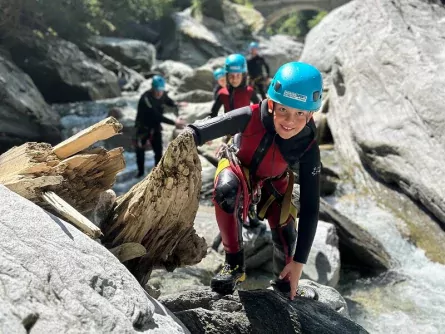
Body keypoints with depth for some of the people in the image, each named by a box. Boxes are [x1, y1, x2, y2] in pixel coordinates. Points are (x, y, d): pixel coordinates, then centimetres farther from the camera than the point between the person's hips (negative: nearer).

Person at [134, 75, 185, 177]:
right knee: (140, 149, 3)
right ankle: (140, 171, 25)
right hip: (143, 127, -4)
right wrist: (174, 123, -40)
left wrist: (177, 118, -18)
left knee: (158, 150, 0)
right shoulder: (146, 98, -32)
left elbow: (173, 104, 3)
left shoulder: (163, 95, -14)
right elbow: (157, 116, -37)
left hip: (155, 127, 4)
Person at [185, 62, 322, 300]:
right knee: (226, 190, -36)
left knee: (286, 232, -3)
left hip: (273, 183, 2)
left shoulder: (308, 149, -33)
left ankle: (285, 285, 31)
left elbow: (310, 208, -29)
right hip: (238, 167, -2)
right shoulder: (252, 117, -38)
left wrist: (299, 262, -29)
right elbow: (199, 131, -37)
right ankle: (234, 264, -19)